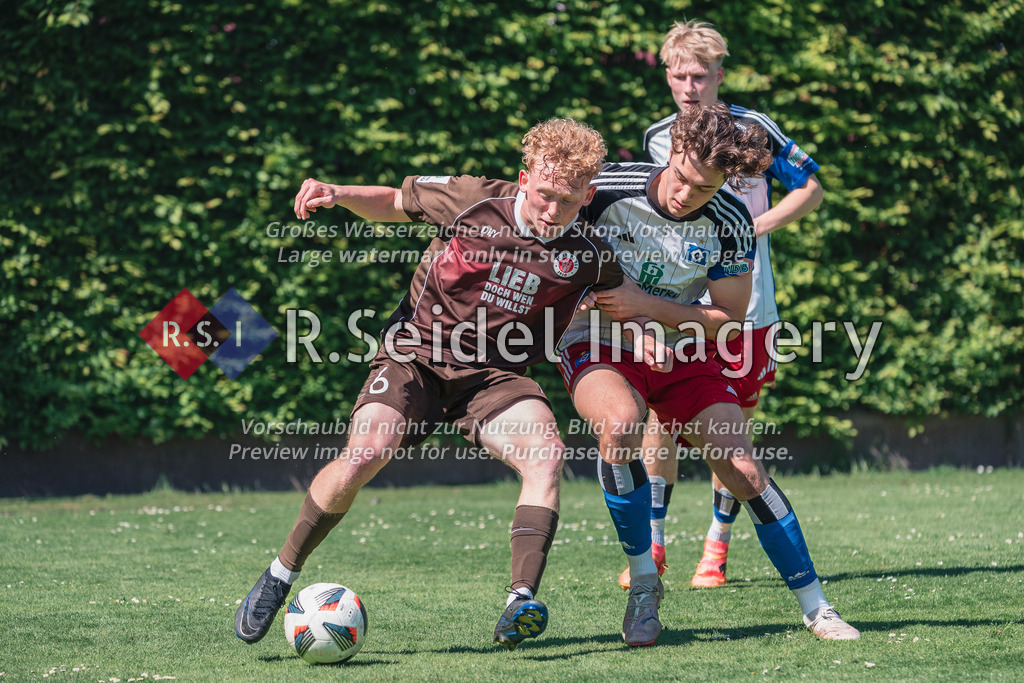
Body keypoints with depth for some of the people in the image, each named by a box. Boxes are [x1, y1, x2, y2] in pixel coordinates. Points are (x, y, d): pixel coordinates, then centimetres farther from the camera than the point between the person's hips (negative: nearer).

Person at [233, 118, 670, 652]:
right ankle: (280, 576, -8)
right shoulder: (470, 200, -9)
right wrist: (338, 194, -10)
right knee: (365, 452, -27)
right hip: (415, 357, -2)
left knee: (547, 456, -28)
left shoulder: (587, 258, -5)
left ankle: (520, 606, -34)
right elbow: (394, 203, 8)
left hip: (494, 377, 2)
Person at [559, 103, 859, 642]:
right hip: (597, 347, -2)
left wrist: (645, 306, -21)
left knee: (745, 472, -8)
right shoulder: (606, 188, -18)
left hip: (681, 352, 2)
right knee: (620, 423, -34)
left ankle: (814, 607, 7)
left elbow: (727, 320, -9)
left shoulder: (731, 224, -14)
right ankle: (642, 582, -16)